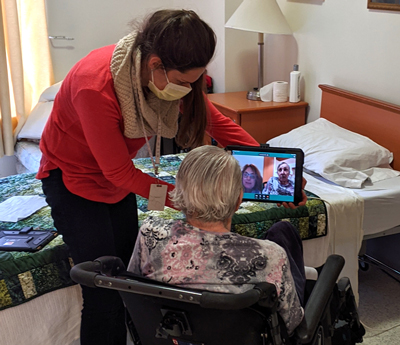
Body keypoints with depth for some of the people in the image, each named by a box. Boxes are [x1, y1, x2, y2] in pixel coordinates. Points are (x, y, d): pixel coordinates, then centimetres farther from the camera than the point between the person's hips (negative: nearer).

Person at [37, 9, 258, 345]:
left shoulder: (172, 75, -17)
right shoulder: (96, 87, -36)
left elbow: (216, 121, -6)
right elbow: (119, 172, -27)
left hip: (117, 176, 6)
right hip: (73, 178, -6)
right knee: (104, 296, -6)